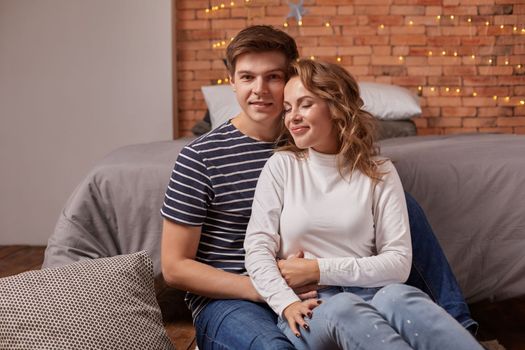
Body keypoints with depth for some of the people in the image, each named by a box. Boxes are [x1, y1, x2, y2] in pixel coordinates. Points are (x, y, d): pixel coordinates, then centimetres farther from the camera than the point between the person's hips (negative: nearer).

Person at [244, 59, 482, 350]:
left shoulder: (378, 172, 7)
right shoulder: (281, 166, 8)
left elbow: (398, 262, -1)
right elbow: (257, 247, -1)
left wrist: (321, 269, -9)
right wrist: (287, 302, -19)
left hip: (368, 294, 1)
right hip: (308, 305, 0)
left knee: (398, 297, -36)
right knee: (344, 310, -37)